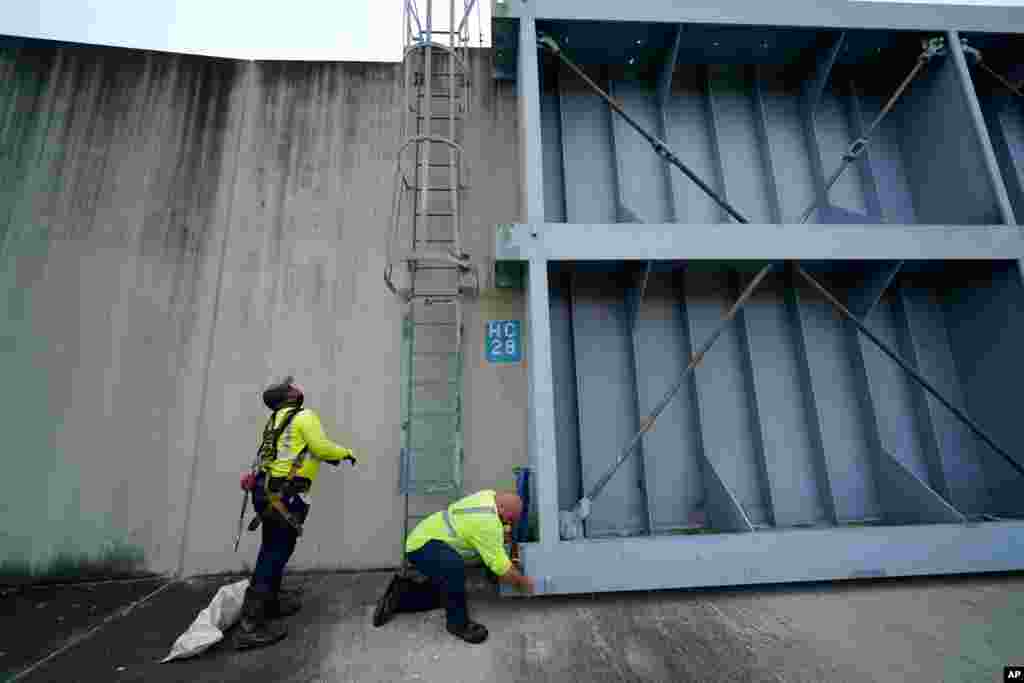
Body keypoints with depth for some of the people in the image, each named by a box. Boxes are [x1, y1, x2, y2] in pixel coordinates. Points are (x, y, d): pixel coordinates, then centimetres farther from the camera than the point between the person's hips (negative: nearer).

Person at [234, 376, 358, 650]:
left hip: (268, 490, 9)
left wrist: (327, 458, 22)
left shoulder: (275, 421, 18)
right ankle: (251, 625, -2)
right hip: (286, 494, -9)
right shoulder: (304, 416, -9)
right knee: (277, 553, -4)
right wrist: (346, 452, 2)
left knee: (272, 550, 20)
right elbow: (321, 447, -15)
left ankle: (271, 601, 35)